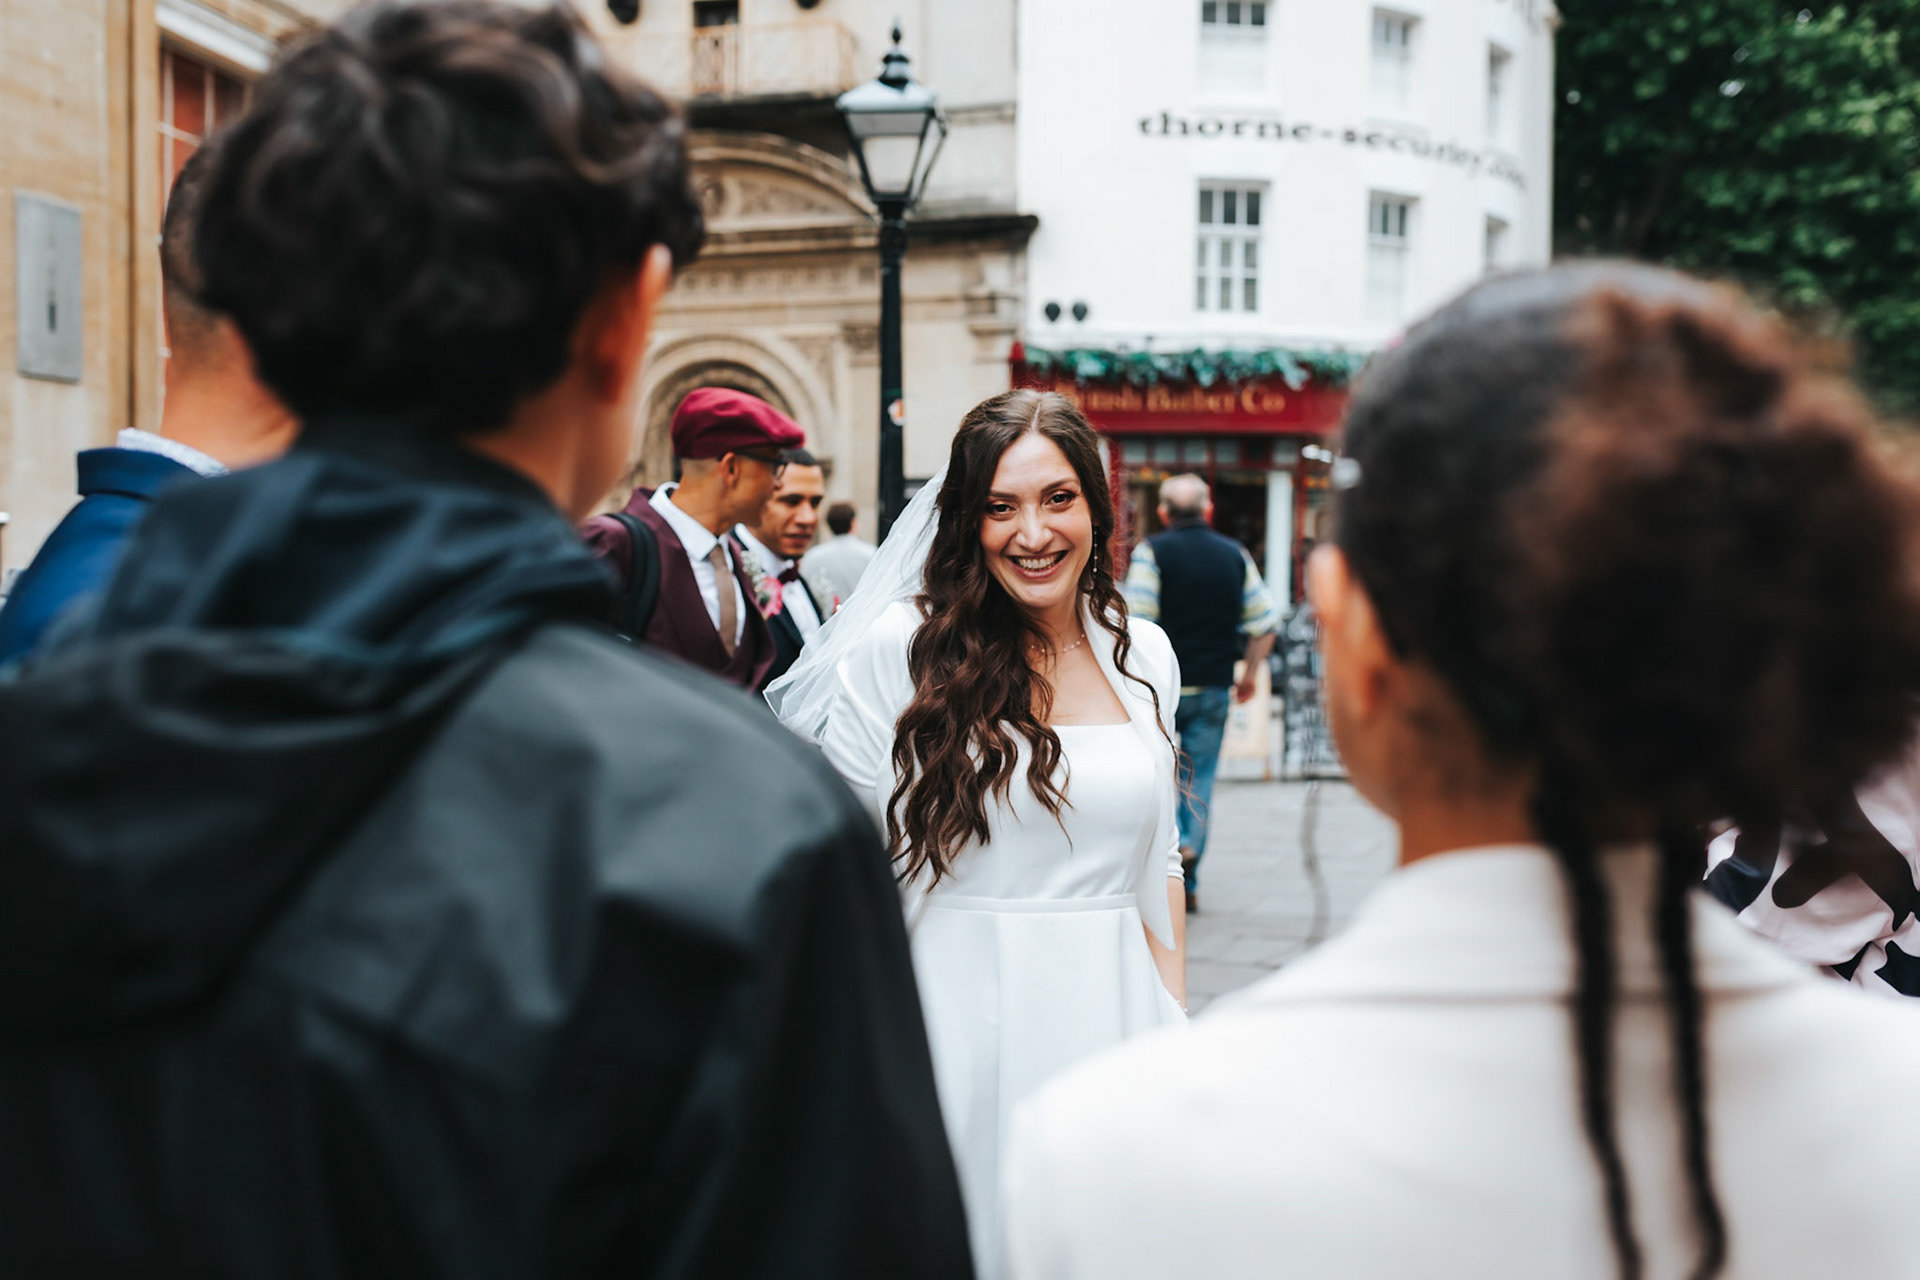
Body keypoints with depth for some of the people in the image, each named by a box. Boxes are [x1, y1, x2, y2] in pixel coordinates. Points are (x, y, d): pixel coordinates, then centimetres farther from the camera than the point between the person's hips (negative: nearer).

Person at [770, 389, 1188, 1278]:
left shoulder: (1143, 655, 6)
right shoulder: (899, 647, -8)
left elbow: (1156, 860, 13)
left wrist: (1177, 1024, 9)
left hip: (1110, 1012, 4)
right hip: (959, 1019, -4)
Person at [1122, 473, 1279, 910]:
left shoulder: (1152, 552, -6)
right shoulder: (1235, 555, 6)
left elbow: (1137, 622, -14)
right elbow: (1265, 621, 6)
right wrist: (1250, 673, 17)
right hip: (1214, 687, 3)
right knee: (1199, 778, 8)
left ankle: (1174, 841, -9)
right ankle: (1187, 884, 7)